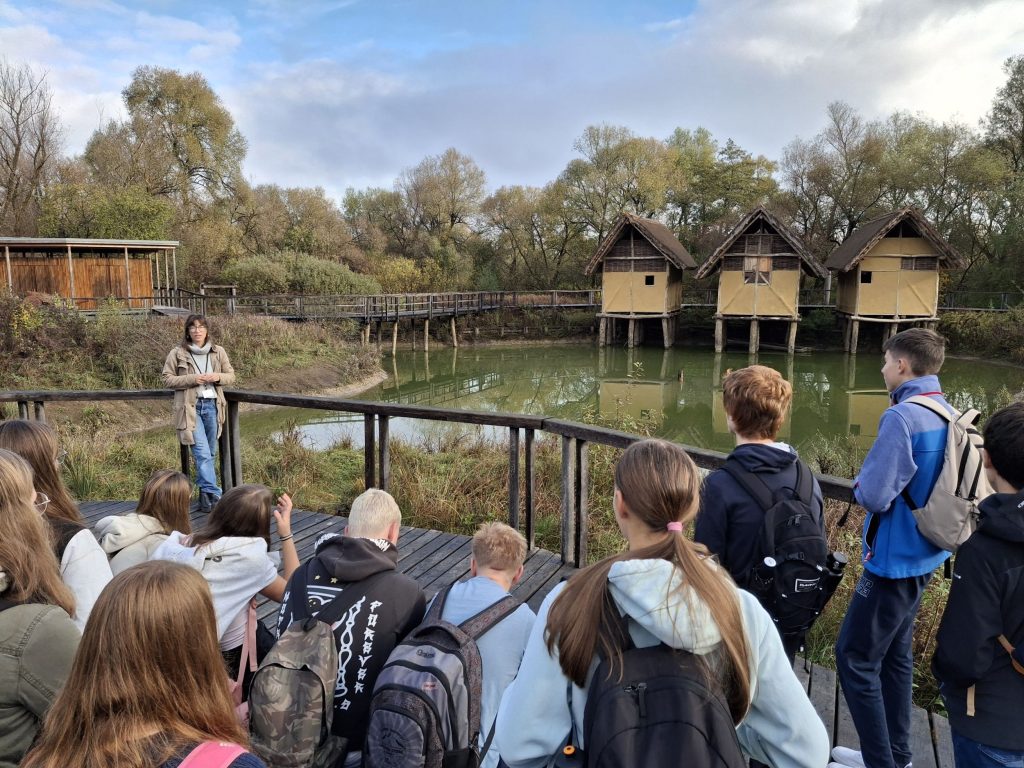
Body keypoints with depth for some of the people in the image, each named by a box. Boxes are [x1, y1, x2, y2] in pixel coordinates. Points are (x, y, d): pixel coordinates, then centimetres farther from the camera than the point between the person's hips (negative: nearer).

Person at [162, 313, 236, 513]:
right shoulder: (177, 353, -1)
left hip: (212, 405, 4)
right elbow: (167, 378, -1)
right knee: (202, 452, -12)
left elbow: (231, 376, 13)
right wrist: (192, 379, -14)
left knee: (210, 452, 10)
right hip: (190, 407, -4)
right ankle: (213, 495, -11)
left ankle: (205, 495, 23)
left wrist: (218, 377, -9)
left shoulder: (218, 352, 8)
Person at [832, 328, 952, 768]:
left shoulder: (902, 417, -24)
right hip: (925, 555, 9)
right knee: (894, 654, 20)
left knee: (854, 657, 3)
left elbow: (874, 496, -26)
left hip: (894, 560, -9)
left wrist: (860, 482, -4)